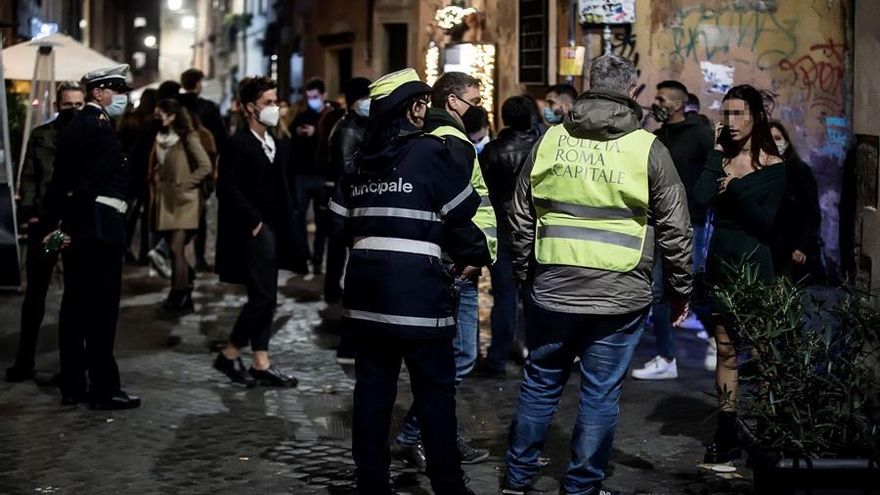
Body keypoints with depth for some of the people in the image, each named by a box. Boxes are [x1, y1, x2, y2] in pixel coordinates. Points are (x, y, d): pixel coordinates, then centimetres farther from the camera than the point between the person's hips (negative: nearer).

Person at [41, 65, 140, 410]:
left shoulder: (73, 127, 16)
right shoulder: (100, 126, -11)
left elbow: (60, 179, 14)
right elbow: (91, 181, -19)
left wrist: (57, 223, 12)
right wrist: (68, 226, -15)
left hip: (74, 227, 9)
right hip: (99, 226, -9)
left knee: (74, 307, 10)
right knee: (102, 309, -5)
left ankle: (72, 387, 15)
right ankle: (103, 389, -2)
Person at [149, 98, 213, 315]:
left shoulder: (188, 138, -8)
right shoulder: (160, 138, 13)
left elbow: (206, 166, -13)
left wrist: (183, 184, -12)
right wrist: (155, 181, 9)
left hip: (184, 200, -7)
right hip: (165, 200, 7)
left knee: (176, 248, -14)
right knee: (175, 250, 8)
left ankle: (177, 297, -10)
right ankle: (185, 299, 14)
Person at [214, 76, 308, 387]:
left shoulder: (279, 145, 13)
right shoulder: (238, 144, -9)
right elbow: (227, 189, -15)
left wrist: (288, 228, 6)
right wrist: (254, 222, -14)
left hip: (272, 232, 8)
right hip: (251, 233, -8)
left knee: (263, 299, 10)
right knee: (264, 298, -10)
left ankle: (261, 364, 15)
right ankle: (229, 355, 4)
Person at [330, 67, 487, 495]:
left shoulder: (362, 158, 10)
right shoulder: (432, 152, -8)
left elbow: (343, 219, 13)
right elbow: (462, 217, -5)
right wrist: (479, 255, 10)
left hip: (365, 285, 6)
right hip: (415, 286, -6)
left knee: (372, 386, 10)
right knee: (435, 389, 3)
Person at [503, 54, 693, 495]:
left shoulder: (550, 140, 4)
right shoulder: (648, 148, -4)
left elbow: (522, 218, 9)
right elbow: (674, 230, -2)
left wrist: (524, 274, 21)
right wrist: (680, 290, 9)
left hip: (551, 291, 3)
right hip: (620, 296, -3)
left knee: (540, 385, 16)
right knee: (600, 396, 7)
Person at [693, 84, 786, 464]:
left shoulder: (772, 167, -4)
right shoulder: (720, 158, 6)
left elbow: (766, 224, -12)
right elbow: (701, 198, -13)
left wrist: (736, 188, -16)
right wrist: (718, 152, -9)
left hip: (753, 263, -4)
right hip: (719, 261, 4)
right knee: (725, 350, 7)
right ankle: (727, 437, 12)